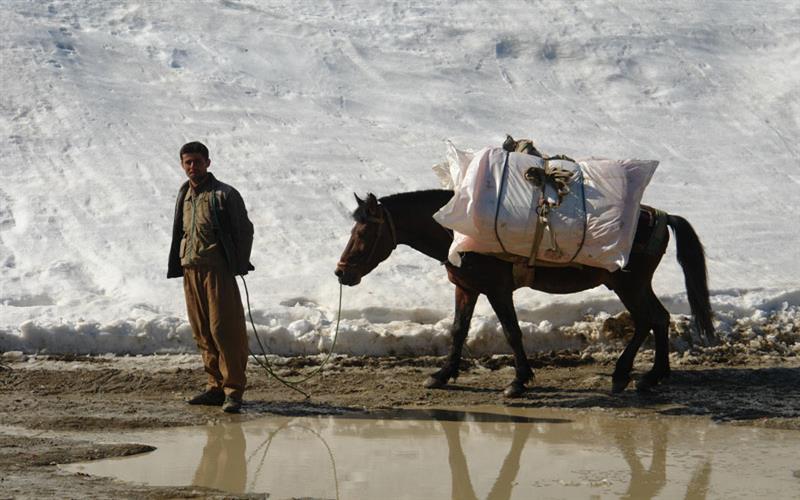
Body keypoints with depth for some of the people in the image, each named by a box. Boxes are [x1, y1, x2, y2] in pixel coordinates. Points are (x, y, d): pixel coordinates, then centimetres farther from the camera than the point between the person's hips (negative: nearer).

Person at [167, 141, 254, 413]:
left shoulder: (224, 194, -4)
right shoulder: (184, 195, 16)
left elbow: (245, 229, -3)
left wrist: (240, 265, -8)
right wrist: (177, 266, 16)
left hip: (217, 270, -7)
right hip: (191, 270, 7)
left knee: (224, 329, -10)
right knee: (202, 333, 8)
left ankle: (233, 390, -7)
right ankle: (216, 386, 15)